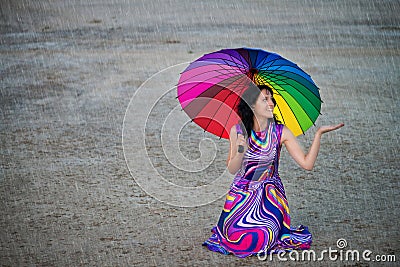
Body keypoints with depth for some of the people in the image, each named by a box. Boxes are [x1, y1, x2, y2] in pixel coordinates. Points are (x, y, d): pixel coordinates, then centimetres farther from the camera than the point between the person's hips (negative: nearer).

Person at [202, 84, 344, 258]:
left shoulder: (280, 132, -7)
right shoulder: (237, 131, -6)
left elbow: (307, 164, -13)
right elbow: (232, 170, -5)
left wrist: (319, 133, -20)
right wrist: (239, 153, -25)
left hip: (269, 195, 0)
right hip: (241, 193, 0)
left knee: (260, 239, -22)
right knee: (235, 239, -19)